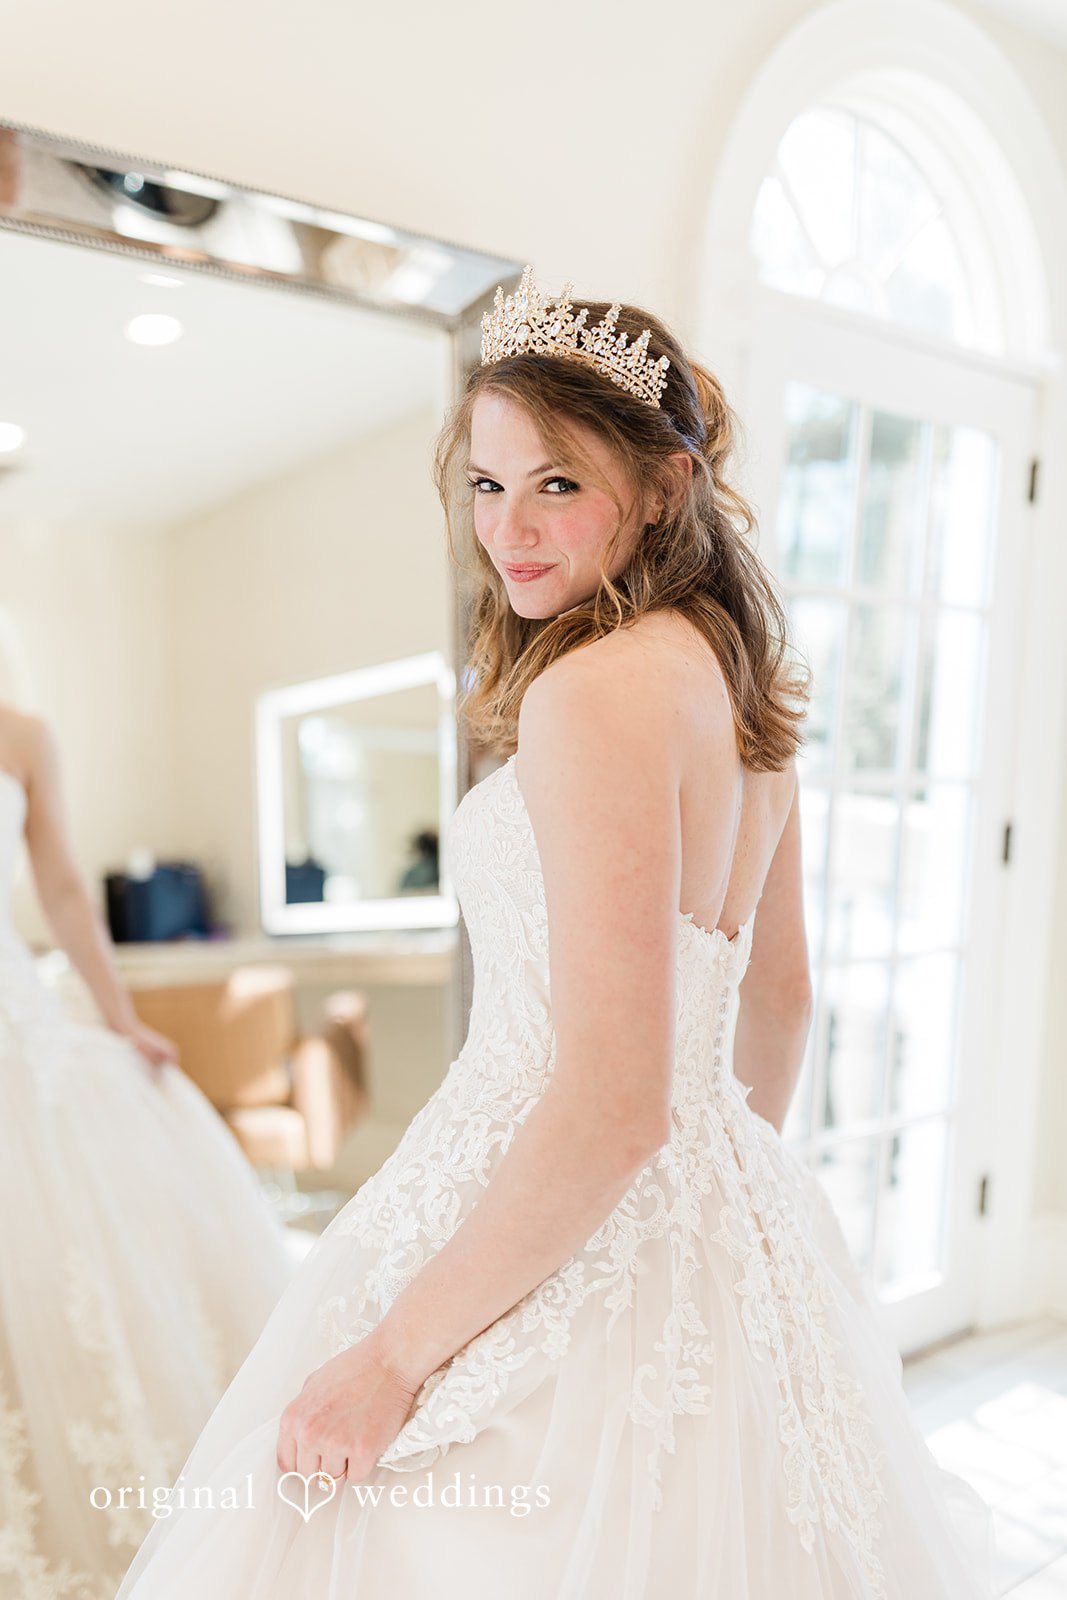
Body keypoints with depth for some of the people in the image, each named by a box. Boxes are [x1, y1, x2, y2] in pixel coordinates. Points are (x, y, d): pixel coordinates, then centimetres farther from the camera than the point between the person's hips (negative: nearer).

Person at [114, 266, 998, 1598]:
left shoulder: (595, 693, -23)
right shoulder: (738, 677, 5)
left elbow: (614, 1104, -26)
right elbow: (781, 997, 13)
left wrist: (392, 1355, -16)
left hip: (573, 1270, -8)